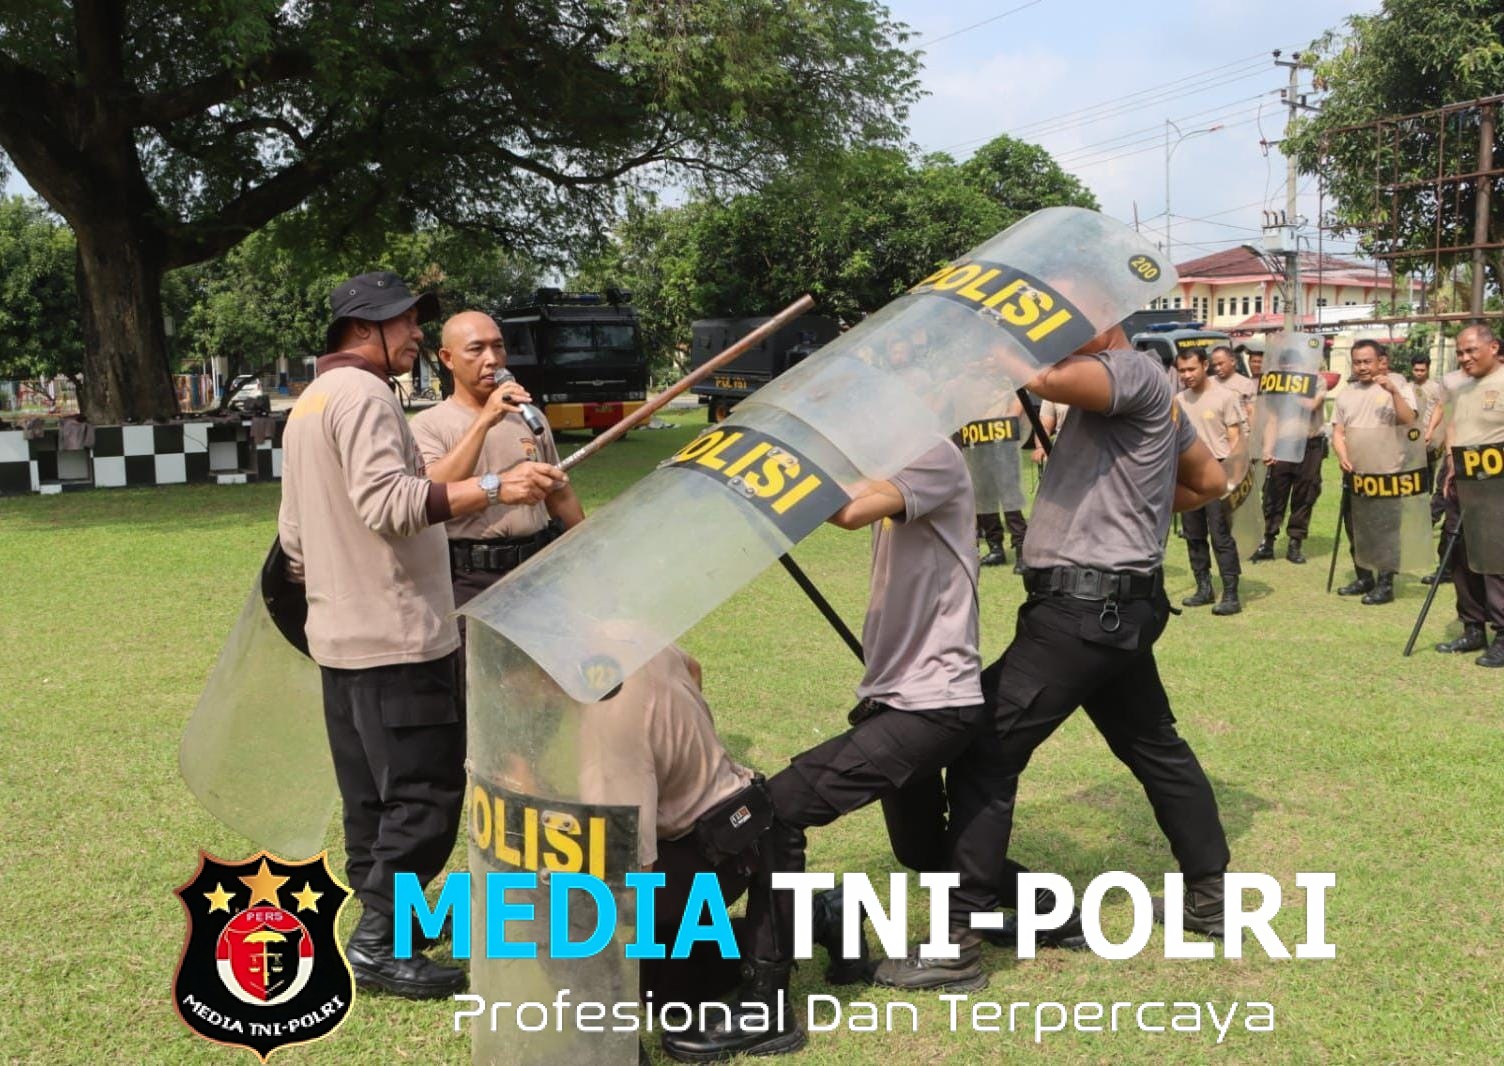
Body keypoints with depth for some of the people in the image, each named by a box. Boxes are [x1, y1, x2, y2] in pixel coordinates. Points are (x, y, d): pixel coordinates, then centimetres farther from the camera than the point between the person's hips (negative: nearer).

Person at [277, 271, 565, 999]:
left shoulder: (307, 405, 19)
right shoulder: (363, 394, -12)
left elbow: (294, 537, 23)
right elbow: (388, 501, -28)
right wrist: (495, 488, -33)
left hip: (340, 635, 10)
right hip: (395, 636, -10)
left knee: (371, 793, 16)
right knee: (426, 790, -7)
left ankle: (382, 915, 24)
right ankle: (378, 944, -5)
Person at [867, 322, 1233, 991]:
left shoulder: (1134, 371, -10)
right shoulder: (1136, 396, 18)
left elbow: (1047, 379, -32)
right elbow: (1211, 480, 29)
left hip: (1084, 609, -11)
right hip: (1118, 607, 11)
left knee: (985, 756, -9)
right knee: (1156, 747, 22)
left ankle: (957, 945, -6)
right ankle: (1210, 897, 35)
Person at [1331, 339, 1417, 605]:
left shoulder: (1398, 385, -2)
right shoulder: (1346, 393, 10)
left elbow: (1409, 421, -14)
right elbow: (1337, 432, 10)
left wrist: (1393, 392, -26)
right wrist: (1342, 456, -8)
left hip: (1387, 472, -5)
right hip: (1354, 473, 5)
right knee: (1355, 528, 12)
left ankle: (1385, 583, 3)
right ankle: (1363, 578, 25)